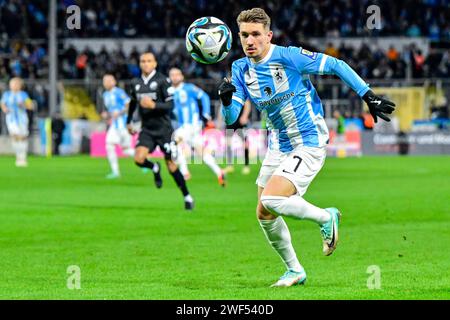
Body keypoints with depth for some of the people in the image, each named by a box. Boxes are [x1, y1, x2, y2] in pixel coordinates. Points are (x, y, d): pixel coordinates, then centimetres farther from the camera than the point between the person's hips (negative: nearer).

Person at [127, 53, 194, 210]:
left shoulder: (162, 81, -10)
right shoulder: (137, 83, 7)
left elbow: (170, 105, -14)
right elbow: (133, 103, 26)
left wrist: (153, 105, -28)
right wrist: (129, 122, 30)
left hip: (163, 130, -4)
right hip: (147, 130, 4)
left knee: (171, 166, -1)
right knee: (139, 159, -19)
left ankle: (187, 197, 15)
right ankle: (155, 168, 16)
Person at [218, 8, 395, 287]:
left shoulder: (289, 57, -19)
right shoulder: (241, 70, -1)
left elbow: (336, 65, -11)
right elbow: (231, 118, -5)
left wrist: (369, 97, -10)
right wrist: (226, 100, -27)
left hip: (309, 143, -7)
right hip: (279, 146, 7)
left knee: (271, 200, -24)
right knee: (264, 215, 6)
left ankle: (326, 218, 1)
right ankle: (295, 271, 27)